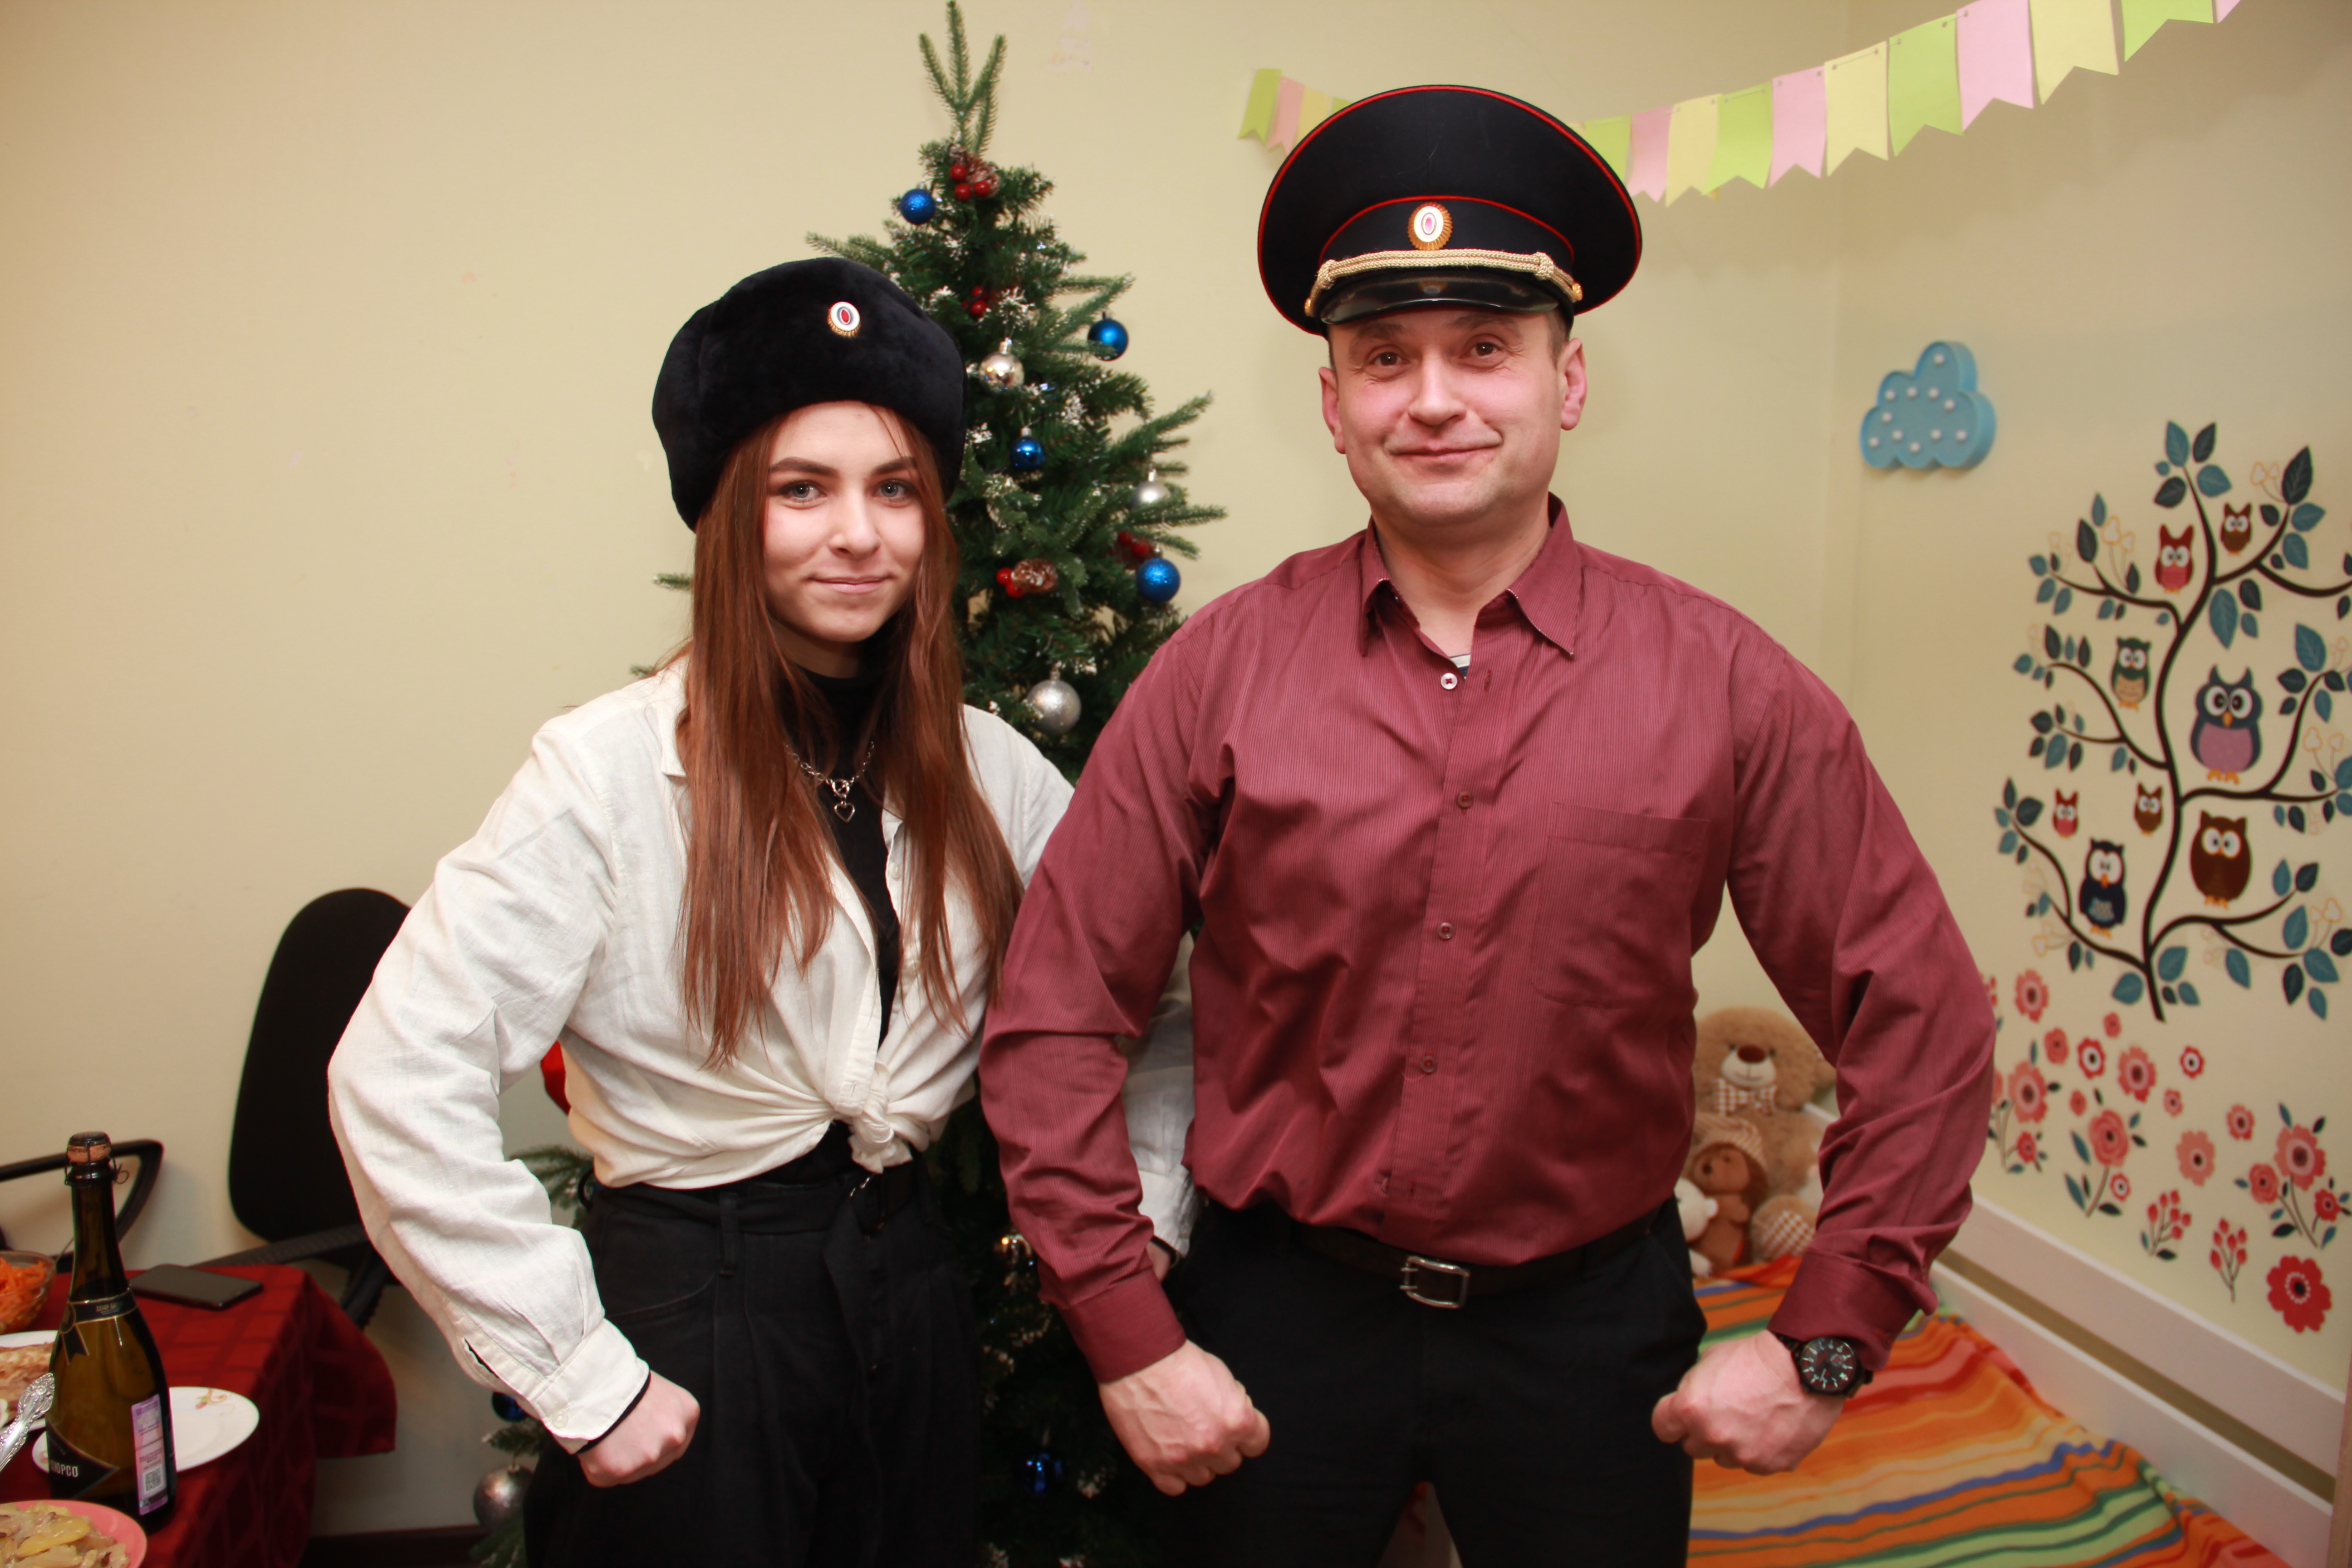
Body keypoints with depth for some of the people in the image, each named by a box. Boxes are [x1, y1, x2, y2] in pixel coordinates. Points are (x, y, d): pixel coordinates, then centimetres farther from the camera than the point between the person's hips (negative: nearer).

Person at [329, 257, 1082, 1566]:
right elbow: (401, 1078, -19)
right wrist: (579, 1379, -16)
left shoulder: (987, 769, -1)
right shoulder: (618, 768, -15)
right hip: (695, 1320, -4)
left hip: (912, 1297, 5)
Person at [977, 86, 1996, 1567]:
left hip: (1591, 1322, 1)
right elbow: (1053, 1016, -6)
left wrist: (1827, 1343, -4)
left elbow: (1919, 1021, -2)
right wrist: (1130, 1336, -8)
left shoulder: (1722, 684, -9)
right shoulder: (1222, 668, -9)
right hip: (1280, 1309, 0)